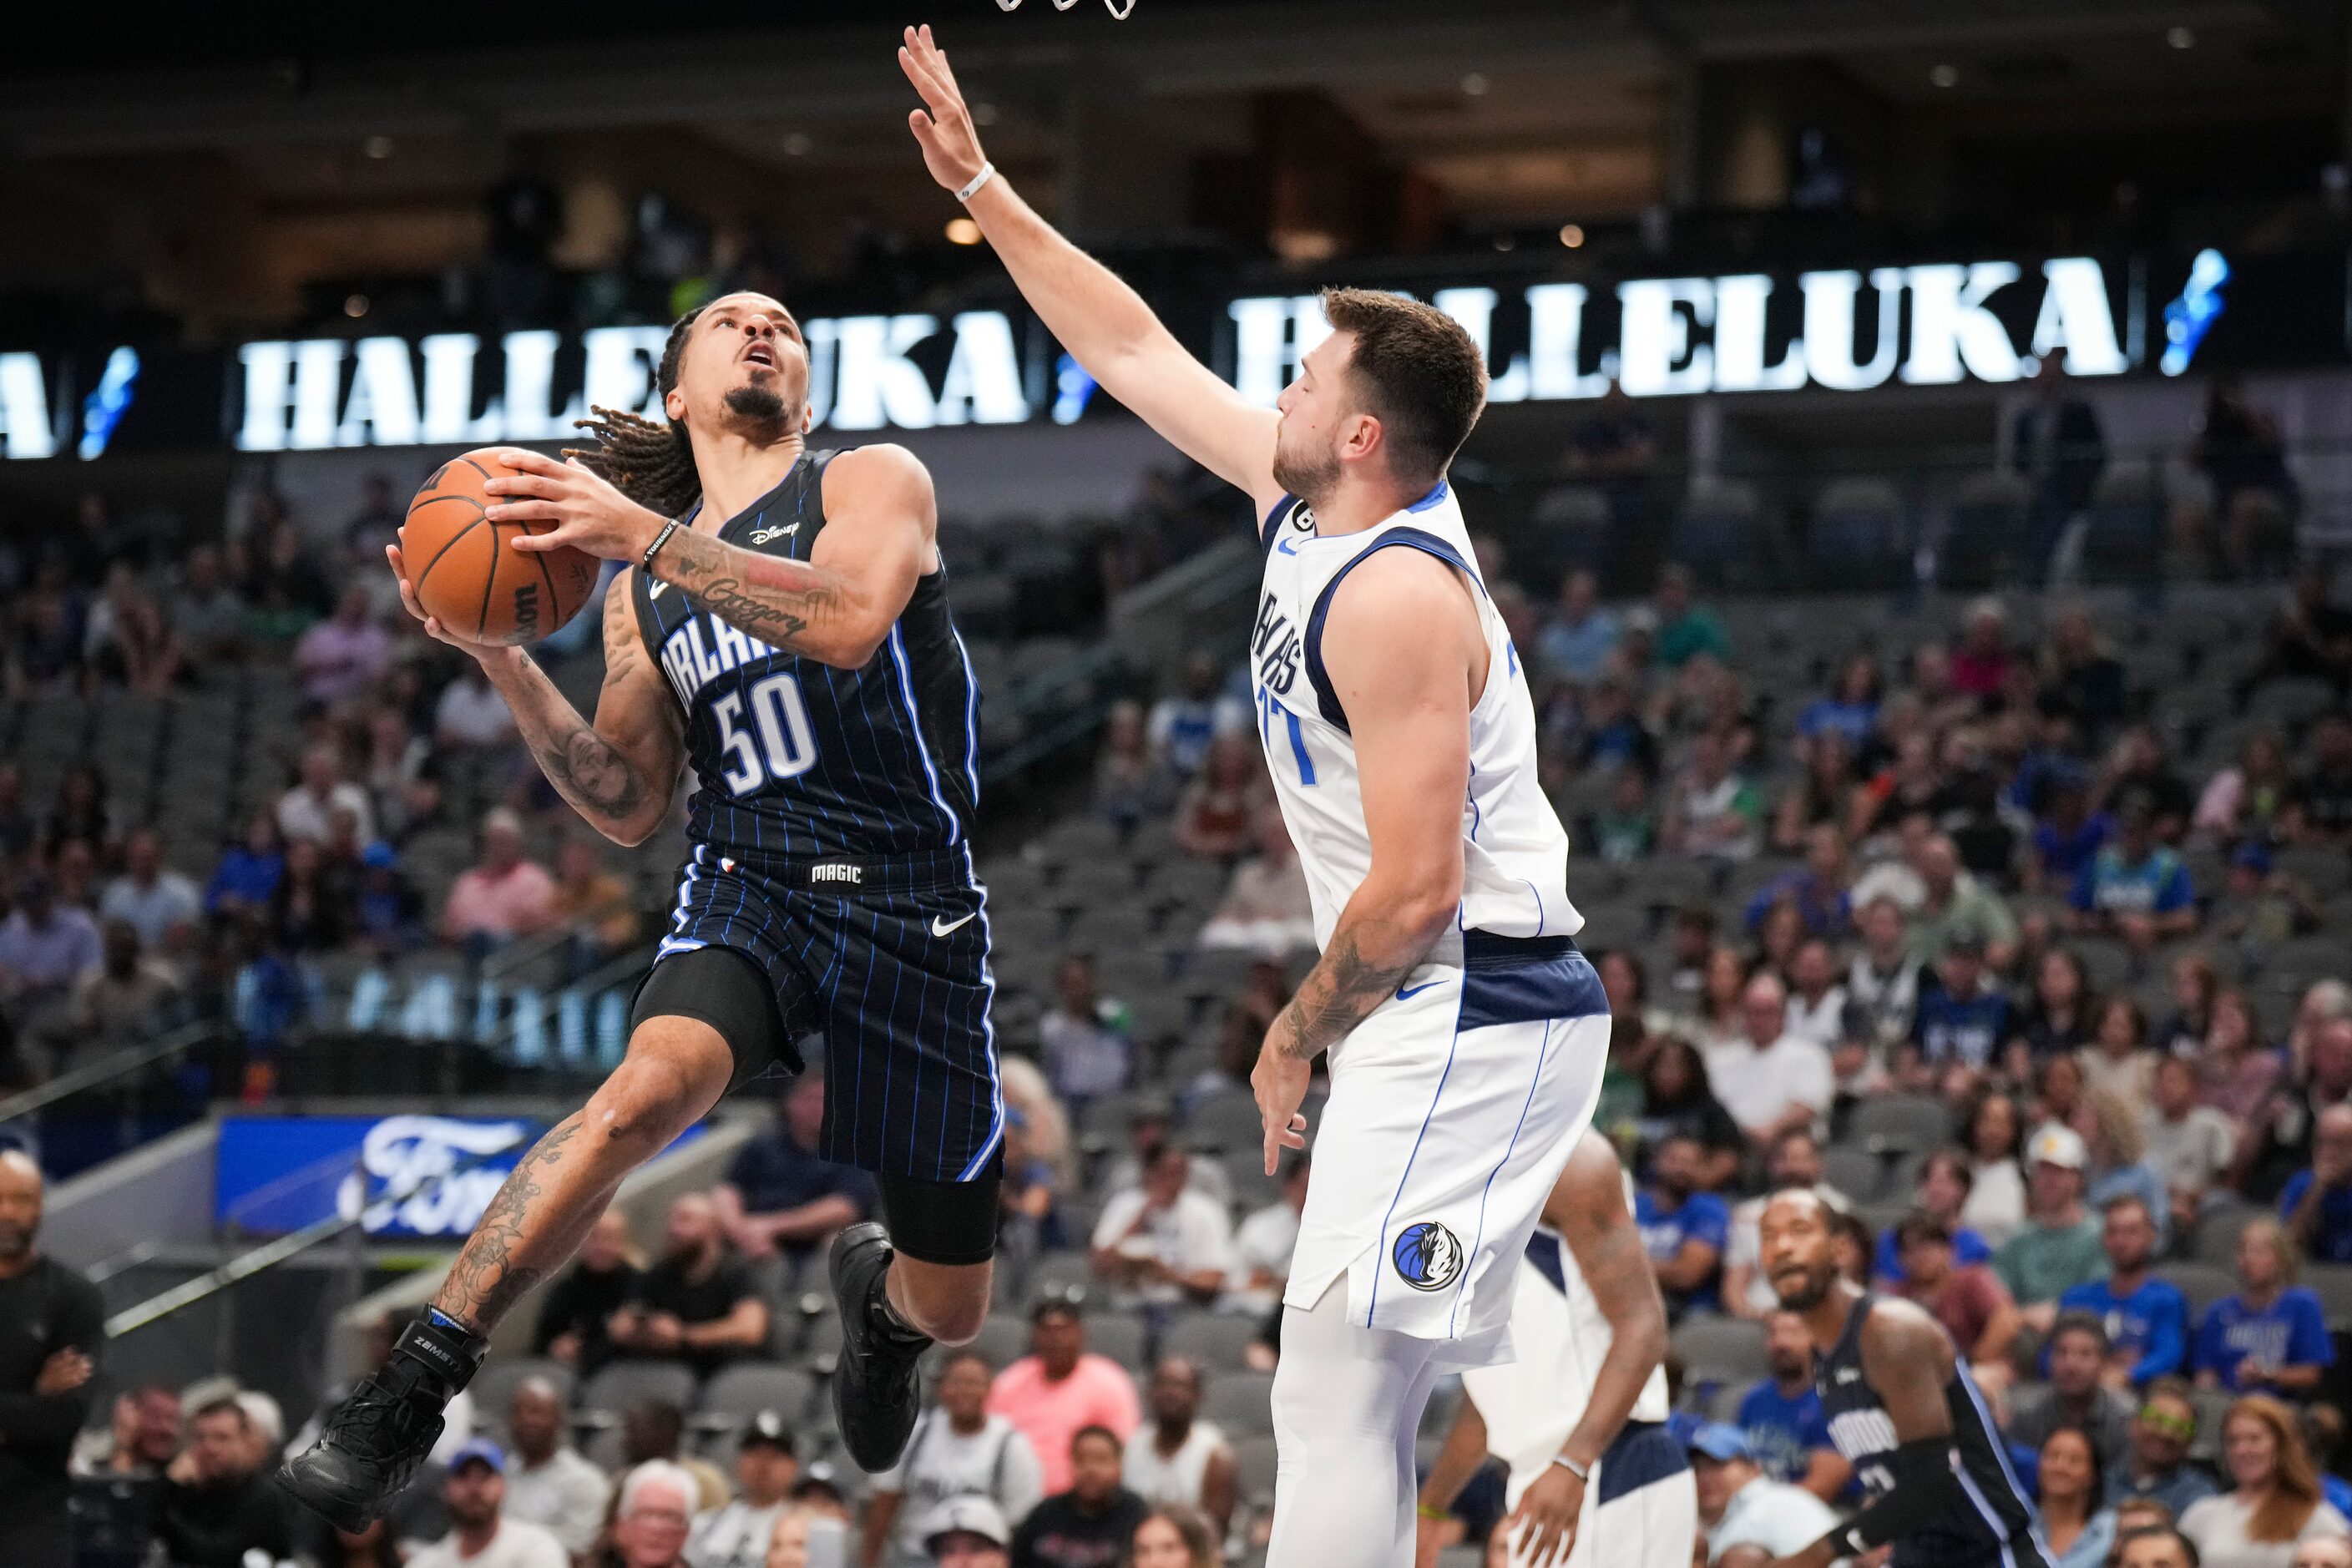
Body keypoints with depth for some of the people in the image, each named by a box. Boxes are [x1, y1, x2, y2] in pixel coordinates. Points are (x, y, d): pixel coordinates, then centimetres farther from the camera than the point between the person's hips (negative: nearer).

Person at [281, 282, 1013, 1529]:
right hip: (746, 893, 1)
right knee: (645, 1087, -35)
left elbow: (848, 620, -22)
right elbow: (630, 808, 10)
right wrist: (500, 658, -3)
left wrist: (644, 534, -28)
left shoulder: (875, 483, 1)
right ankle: (408, 1392, -33)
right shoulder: (642, 592, 13)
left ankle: (874, 1287, 47)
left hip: (912, 909, -1)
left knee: (947, 1308, 7)